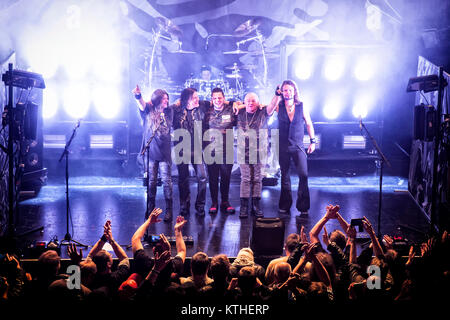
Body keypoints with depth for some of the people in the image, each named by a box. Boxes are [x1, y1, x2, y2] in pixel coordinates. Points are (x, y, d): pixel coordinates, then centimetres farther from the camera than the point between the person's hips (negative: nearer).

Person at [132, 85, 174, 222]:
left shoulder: (169, 112, 7)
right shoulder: (148, 111, -1)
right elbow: (142, 105, -21)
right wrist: (138, 96, -42)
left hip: (164, 152, 1)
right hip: (150, 151, -1)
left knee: (166, 181, -2)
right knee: (151, 181, 6)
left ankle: (169, 209, 3)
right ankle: (150, 208, 18)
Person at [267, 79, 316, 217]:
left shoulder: (302, 106, 3)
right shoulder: (279, 105, 1)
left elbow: (309, 124, 10)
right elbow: (268, 112, -19)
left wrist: (313, 141, 5)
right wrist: (276, 96, -20)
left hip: (298, 146, 0)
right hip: (283, 146, 0)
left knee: (303, 175, -11)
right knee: (285, 176, 9)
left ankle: (303, 207, -1)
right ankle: (285, 206, 20)